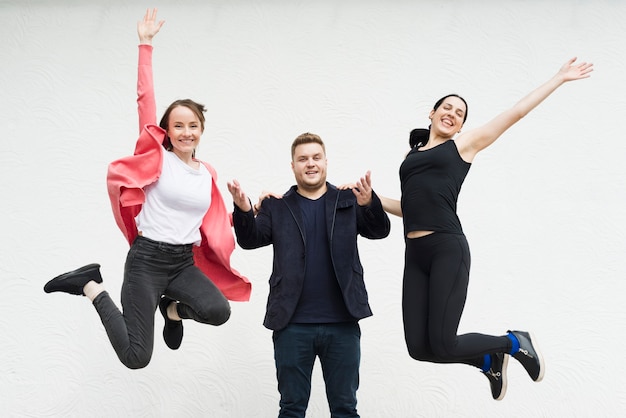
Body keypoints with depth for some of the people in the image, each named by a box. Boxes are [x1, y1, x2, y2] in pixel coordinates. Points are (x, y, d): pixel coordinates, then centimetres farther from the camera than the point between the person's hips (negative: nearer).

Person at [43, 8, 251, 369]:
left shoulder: (209, 173, 10)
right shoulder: (157, 156, -4)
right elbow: (146, 98, -10)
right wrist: (146, 45, -11)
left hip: (186, 261, 4)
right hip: (147, 258, -4)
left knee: (219, 311, -27)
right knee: (136, 357, -11)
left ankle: (173, 308, 8)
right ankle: (92, 287, 13)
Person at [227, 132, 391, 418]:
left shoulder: (348, 201, 7)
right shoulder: (276, 206, 7)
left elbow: (379, 231, -4)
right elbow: (251, 240, -3)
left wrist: (370, 203, -26)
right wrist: (243, 212, -25)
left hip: (342, 324, 0)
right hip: (293, 325, 0)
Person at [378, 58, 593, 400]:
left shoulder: (464, 144, 10)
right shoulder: (412, 154, 22)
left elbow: (515, 113, 10)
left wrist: (559, 78, 11)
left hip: (448, 250, -5)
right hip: (414, 254, 5)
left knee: (443, 345, -12)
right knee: (419, 347, -1)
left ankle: (516, 342, 16)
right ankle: (490, 361, 26)